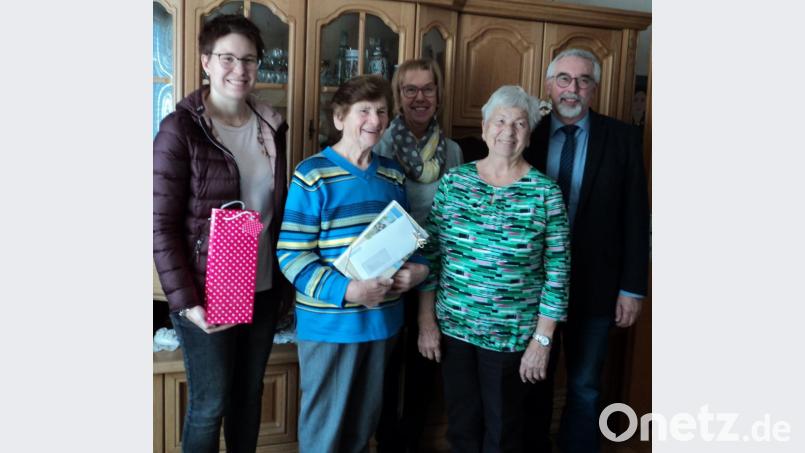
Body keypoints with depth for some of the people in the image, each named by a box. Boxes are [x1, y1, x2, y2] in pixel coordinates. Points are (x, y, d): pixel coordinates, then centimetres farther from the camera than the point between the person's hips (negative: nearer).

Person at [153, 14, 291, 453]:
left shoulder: (270, 126, 6)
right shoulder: (180, 130, -10)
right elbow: (161, 225, -11)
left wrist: (287, 278, 9)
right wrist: (185, 300, -17)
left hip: (264, 289, 5)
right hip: (208, 294, -5)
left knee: (249, 395, 17)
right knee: (210, 405, 7)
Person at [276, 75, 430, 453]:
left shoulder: (393, 174, 8)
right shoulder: (312, 175, -12)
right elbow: (291, 255, -16)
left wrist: (418, 267, -5)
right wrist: (346, 291, -26)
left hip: (382, 320, 6)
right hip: (329, 323, -6)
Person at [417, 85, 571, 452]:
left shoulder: (545, 192, -7)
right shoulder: (454, 181, -2)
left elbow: (557, 271, -7)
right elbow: (430, 254, 1)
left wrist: (542, 339, -8)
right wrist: (426, 321, 0)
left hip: (512, 335, -2)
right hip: (453, 327, 2)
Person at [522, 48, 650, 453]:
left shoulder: (621, 138, -4)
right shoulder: (529, 135, -2)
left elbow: (635, 217, -4)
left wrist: (632, 287, -6)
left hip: (594, 285, -1)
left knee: (584, 386, 14)